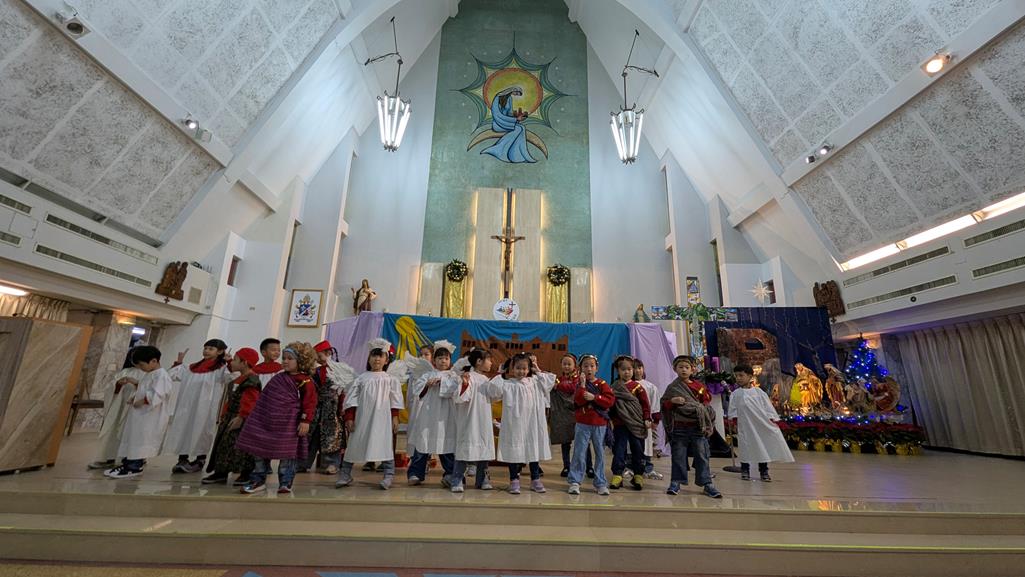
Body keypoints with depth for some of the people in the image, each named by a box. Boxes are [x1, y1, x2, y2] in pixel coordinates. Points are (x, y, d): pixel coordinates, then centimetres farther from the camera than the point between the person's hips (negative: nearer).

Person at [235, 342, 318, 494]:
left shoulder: (305, 381, -11)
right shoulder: (278, 378, 11)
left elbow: (310, 402, -15)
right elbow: (265, 399, 20)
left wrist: (305, 420, -19)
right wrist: (258, 417, 21)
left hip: (288, 424, -7)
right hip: (268, 421, 7)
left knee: (287, 454, 2)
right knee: (259, 450, 10)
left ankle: (285, 483, 16)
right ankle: (259, 481, 25)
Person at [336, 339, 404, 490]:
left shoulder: (390, 379, 4)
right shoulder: (361, 378, 7)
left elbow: (395, 400, 2)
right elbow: (352, 398, 4)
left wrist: (395, 417, -4)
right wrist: (349, 417, -2)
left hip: (382, 418, -2)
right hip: (362, 418, 2)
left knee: (385, 445, -2)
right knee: (354, 445, 9)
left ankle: (388, 476, 7)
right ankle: (345, 475, 24)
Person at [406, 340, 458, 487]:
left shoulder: (452, 376, 8)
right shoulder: (428, 375, 10)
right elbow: (416, 390, 3)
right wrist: (428, 384, -10)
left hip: (445, 416, 0)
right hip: (428, 414, 1)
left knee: (447, 446, 3)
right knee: (422, 443, 4)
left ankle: (449, 475, 12)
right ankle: (415, 473, 16)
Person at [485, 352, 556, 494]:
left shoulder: (535, 382, 6)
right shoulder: (507, 384, -5)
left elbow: (551, 380, 10)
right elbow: (492, 389, -18)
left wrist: (539, 372, 8)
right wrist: (501, 375, -11)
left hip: (532, 424, 3)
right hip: (514, 425, -3)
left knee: (534, 449, 11)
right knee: (514, 451, 4)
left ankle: (535, 479, 25)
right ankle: (514, 480, 19)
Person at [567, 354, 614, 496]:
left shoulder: (602, 383, 1)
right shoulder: (579, 384, 3)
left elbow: (610, 400, -12)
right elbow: (578, 401, -14)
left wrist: (594, 397, -21)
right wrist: (583, 384, -21)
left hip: (600, 424, 1)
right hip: (583, 424, 0)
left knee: (600, 454, 8)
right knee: (579, 453, 1)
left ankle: (600, 483, 20)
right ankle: (574, 482, 11)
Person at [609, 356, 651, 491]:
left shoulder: (637, 387, 0)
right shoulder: (614, 387, 3)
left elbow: (645, 404, 1)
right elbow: (610, 405, 7)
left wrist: (647, 419, -5)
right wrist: (610, 419, 2)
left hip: (636, 424, 0)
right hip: (620, 424, 0)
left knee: (638, 450, 9)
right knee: (619, 449, 3)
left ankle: (638, 476, 22)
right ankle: (617, 475, 11)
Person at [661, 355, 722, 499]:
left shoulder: (699, 387, 5)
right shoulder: (672, 387, 3)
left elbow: (707, 402, 11)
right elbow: (664, 405, 2)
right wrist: (672, 401, -18)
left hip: (698, 427, 1)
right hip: (679, 428, -1)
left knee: (702, 456, 5)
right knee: (678, 456, 6)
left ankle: (707, 484, 15)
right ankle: (675, 482, 16)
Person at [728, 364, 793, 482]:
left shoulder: (758, 392, 3)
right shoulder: (736, 394, 3)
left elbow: (767, 406, 4)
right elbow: (733, 410, 4)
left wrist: (772, 420, -3)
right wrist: (734, 421, -4)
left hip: (762, 424, 0)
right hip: (745, 425, 0)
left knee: (763, 446, 6)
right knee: (746, 447, 4)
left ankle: (764, 472, 19)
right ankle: (745, 471, 16)